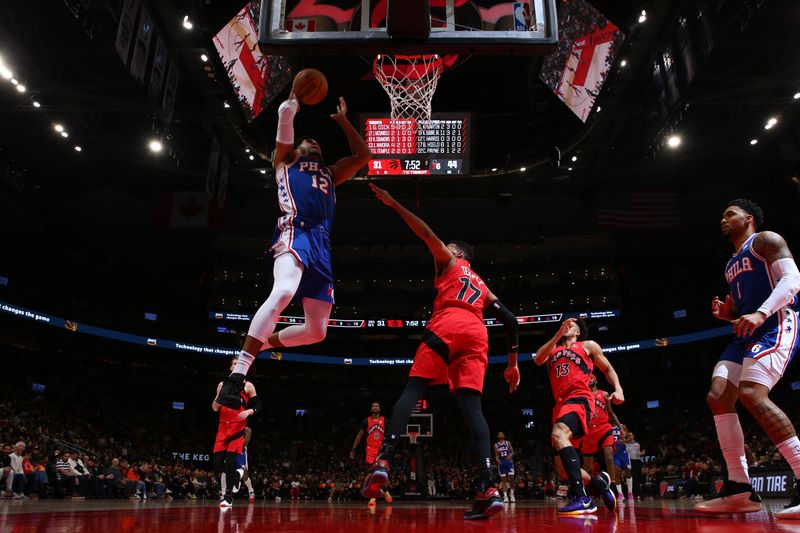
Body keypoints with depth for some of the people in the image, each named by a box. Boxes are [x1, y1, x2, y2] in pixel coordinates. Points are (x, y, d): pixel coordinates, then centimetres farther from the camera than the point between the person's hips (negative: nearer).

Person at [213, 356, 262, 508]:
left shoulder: (248, 386, 2)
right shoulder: (222, 385, 12)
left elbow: (258, 406, 2)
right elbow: (215, 408, 15)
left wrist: (249, 411, -18)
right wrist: (216, 402, -8)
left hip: (238, 428, -4)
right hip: (223, 427, 4)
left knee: (230, 461, -12)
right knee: (217, 463, -3)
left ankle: (228, 497, -3)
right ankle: (238, 473, 26)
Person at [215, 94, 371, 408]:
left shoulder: (330, 173, 38)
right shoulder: (285, 160, 24)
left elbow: (363, 155, 36)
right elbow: (286, 113, 15)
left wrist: (342, 121, 39)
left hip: (321, 244, 6)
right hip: (295, 232, -6)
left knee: (317, 331, -1)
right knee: (283, 291, -37)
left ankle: (261, 344, 22)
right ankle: (237, 375, -36)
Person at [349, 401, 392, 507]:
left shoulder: (385, 421, 1)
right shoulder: (366, 421, 0)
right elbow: (359, 435, 5)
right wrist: (353, 449, 2)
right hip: (371, 449, -1)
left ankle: (385, 491, 31)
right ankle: (373, 497, -3)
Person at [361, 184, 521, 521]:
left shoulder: (449, 262, 27)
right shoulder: (483, 287, 38)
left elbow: (427, 234, 12)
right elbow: (511, 321, 28)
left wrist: (393, 204, 14)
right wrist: (513, 364, 31)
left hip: (448, 325, -4)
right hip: (477, 334, 4)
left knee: (412, 390, -5)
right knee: (472, 406, -4)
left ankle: (383, 462, -24)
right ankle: (488, 489, -19)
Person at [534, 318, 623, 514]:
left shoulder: (588, 345, 16)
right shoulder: (553, 348, 23)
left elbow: (607, 368, 18)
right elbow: (538, 360, 3)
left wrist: (618, 389, -1)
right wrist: (559, 334, -2)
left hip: (579, 399, -6)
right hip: (561, 404, 6)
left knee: (558, 434, -35)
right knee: (563, 464, 3)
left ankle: (581, 498, -39)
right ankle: (599, 482, 27)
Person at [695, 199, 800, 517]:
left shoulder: (766, 240, 2)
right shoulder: (732, 264, 27)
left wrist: (760, 314, -27)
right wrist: (725, 313, 9)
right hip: (747, 334, 9)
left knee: (752, 394, -28)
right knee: (718, 396, -6)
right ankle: (740, 490, -5)